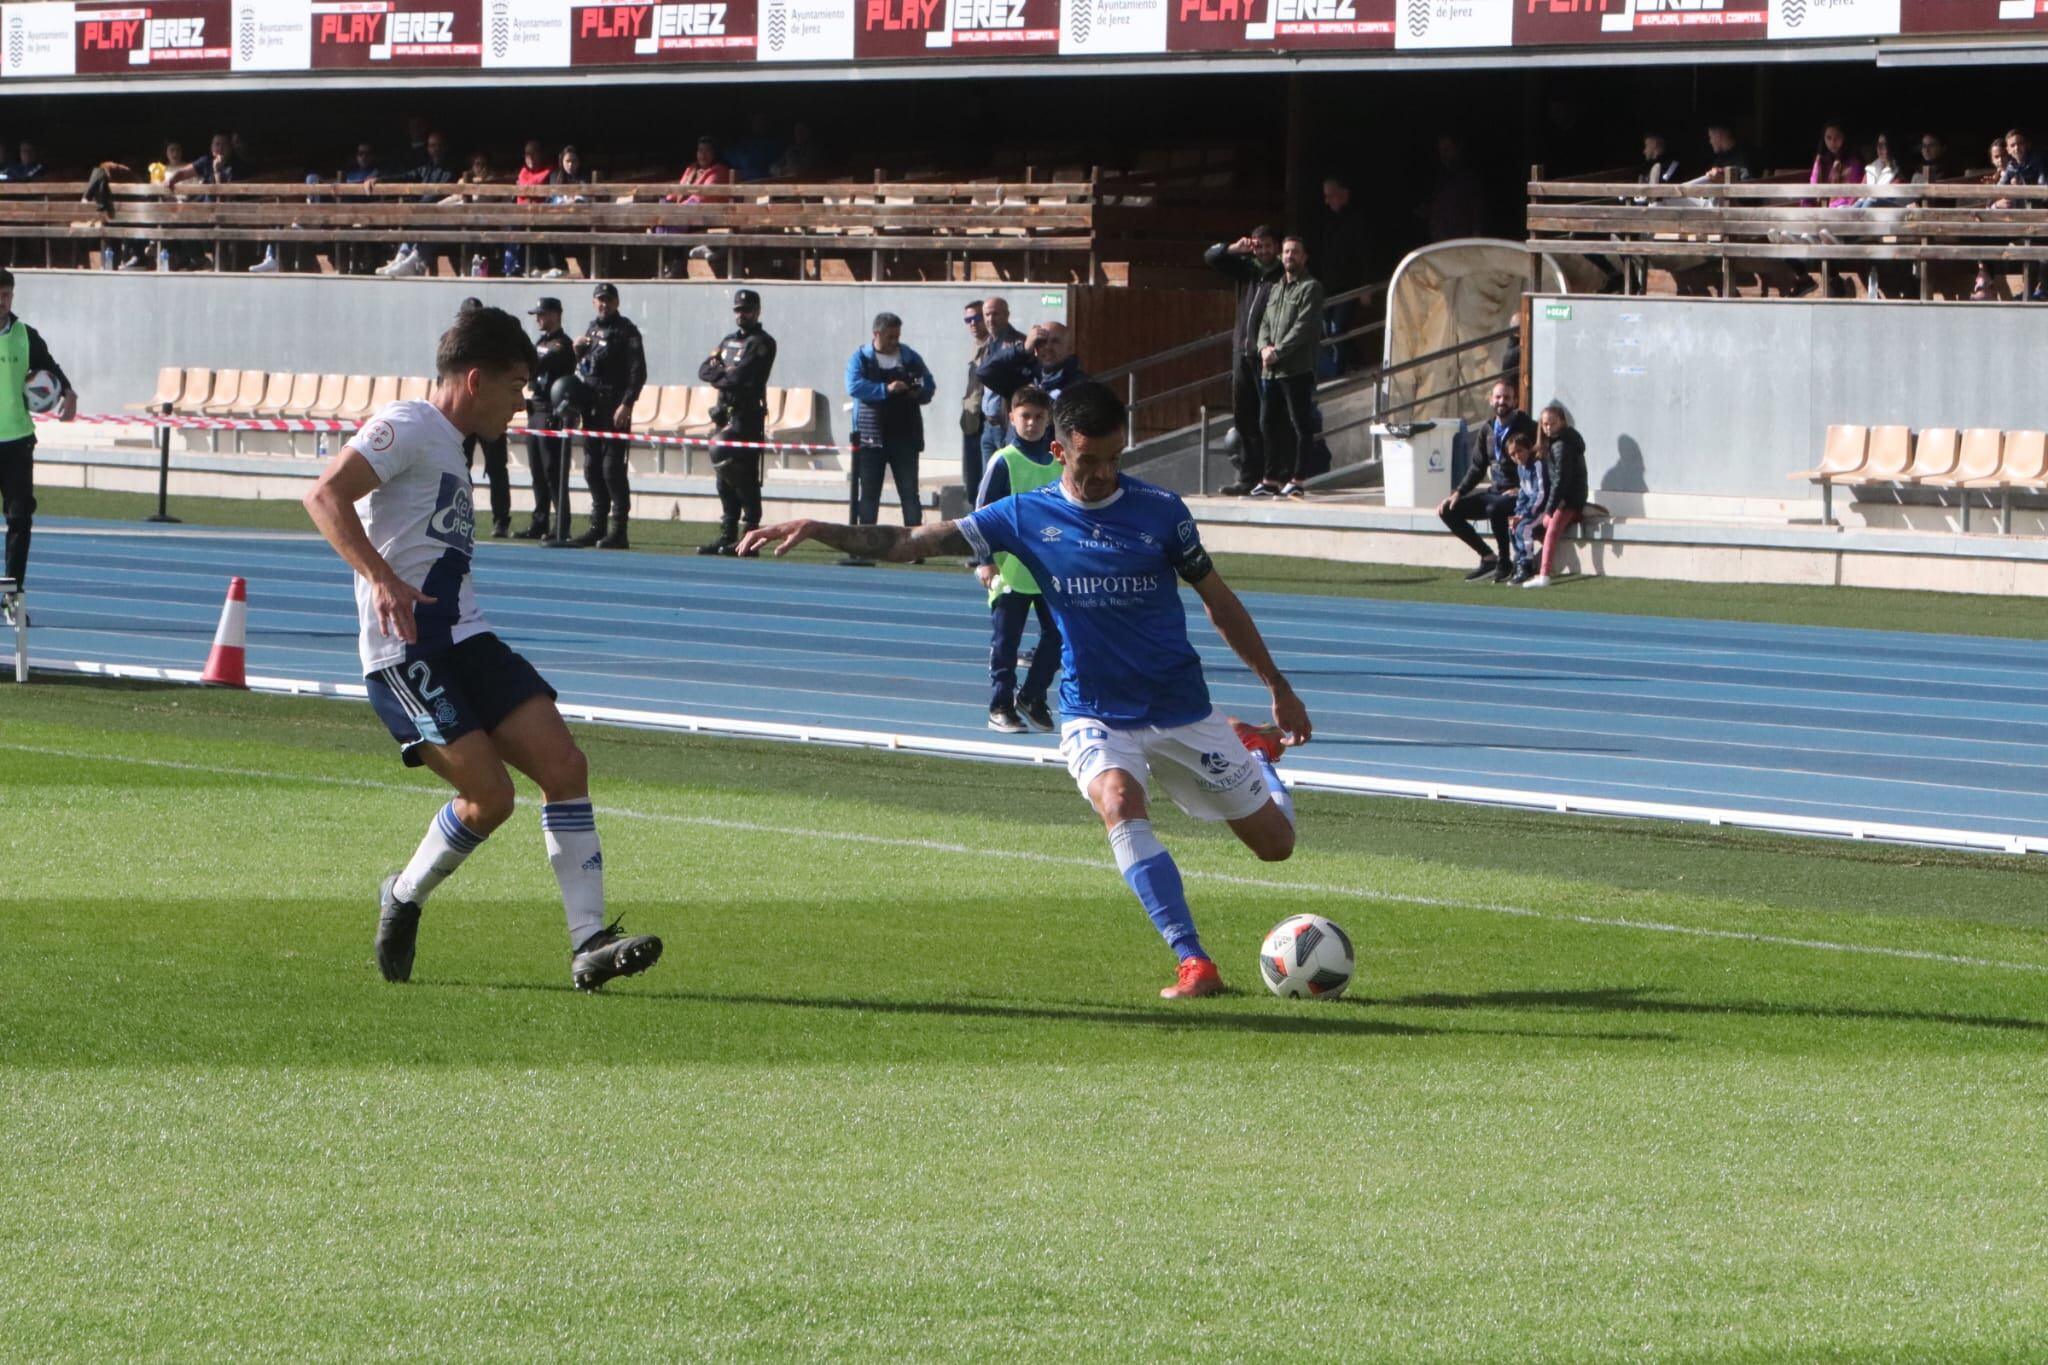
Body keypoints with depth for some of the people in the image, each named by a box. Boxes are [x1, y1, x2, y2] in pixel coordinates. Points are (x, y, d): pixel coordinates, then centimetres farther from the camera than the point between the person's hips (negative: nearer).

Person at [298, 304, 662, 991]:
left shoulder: (448, 446, 23)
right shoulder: (407, 427, -7)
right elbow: (325, 495, -20)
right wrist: (382, 580, -31)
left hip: (464, 638, 9)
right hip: (405, 649, -9)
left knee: (565, 765, -6)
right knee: (489, 793, -16)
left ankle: (589, 943, -8)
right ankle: (404, 898, 10)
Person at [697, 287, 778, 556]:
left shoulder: (761, 343, -6)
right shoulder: (729, 341, 20)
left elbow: (741, 376, -17)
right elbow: (704, 370, 10)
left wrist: (719, 375, -2)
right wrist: (725, 375, -8)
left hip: (747, 416, -8)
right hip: (726, 413, 8)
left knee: (744, 477, -10)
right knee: (725, 480, 10)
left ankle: (749, 533, -10)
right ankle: (727, 537, 14)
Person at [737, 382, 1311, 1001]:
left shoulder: (1160, 510, -7)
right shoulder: (1027, 516, -6)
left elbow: (1218, 600, 5)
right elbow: (911, 542, -5)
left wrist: (1280, 689, 10)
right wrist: (817, 530, -17)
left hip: (1182, 711, 1)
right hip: (1095, 717, -1)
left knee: (1276, 843, 7)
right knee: (1119, 802, -35)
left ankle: (1253, 746, 42)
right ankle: (1194, 965, -35)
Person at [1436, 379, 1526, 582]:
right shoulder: (1487, 430, 9)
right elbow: (1478, 468, 14)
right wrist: (1458, 494, 3)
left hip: (1516, 495, -7)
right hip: (1494, 492, 7)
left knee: (1494, 509, -38)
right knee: (1448, 511, -3)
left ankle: (1503, 564, -21)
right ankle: (1488, 557, -1)